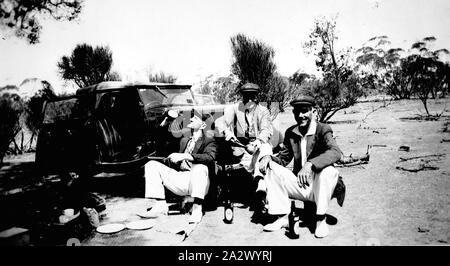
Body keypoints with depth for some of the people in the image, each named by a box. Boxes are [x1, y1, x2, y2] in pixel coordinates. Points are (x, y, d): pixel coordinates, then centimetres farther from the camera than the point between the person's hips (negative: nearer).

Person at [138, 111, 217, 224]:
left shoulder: (209, 140, 2)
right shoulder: (184, 140, 23)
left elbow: (210, 157, -20)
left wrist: (186, 156, -28)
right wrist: (173, 159, 3)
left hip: (196, 182, -7)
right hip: (180, 180, 7)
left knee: (200, 166, -38)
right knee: (151, 165, -1)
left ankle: (197, 208, -32)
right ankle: (160, 205, -11)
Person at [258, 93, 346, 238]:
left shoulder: (323, 130, -10)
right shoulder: (290, 132, 6)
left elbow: (336, 152, -30)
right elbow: (283, 159, 12)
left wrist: (310, 164, -46)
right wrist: (268, 157, -12)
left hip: (318, 188, -5)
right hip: (299, 186, 5)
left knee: (328, 171, -34)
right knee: (271, 167, -11)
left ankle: (320, 219, -16)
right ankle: (282, 218, -9)